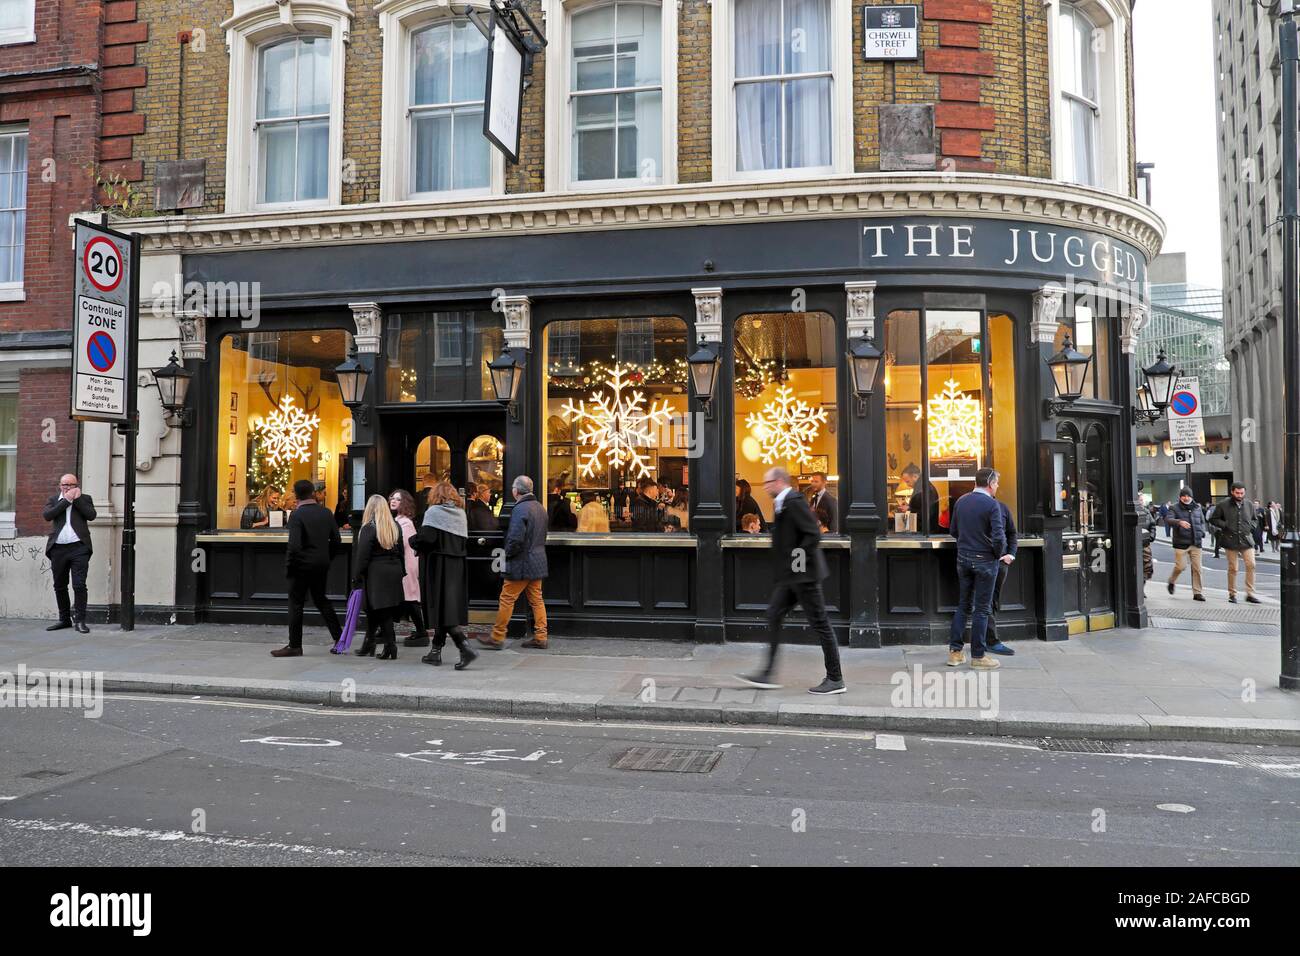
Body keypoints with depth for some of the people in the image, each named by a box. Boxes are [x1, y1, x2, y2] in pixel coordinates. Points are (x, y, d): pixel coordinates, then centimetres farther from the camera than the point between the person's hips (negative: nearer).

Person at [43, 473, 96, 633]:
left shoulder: (85, 498, 9)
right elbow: (47, 515, -6)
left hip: (79, 548, -3)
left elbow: (91, 515, -7)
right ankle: (64, 619, 22)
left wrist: (77, 499, -6)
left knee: (79, 585, -9)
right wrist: (66, 500, -8)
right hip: (58, 549, 3)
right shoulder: (53, 499, 13)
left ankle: (79, 620, -3)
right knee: (59, 586, 11)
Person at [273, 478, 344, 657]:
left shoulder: (296, 515, -15)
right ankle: (339, 638, 17)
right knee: (321, 600, 18)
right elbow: (336, 541, 6)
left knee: (296, 604, 4)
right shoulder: (326, 513, 4)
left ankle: (295, 646, 9)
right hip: (322, 565, 6)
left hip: (302, 565, -6)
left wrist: (288, 565, -9)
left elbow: (294, 545, -22)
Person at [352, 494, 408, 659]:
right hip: (394, 571, 6)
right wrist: (401, 571, 17)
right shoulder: (396, 527, 8)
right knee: (373, 609, 13)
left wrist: (356, 577, -6)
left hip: (376, 573, -6)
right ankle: (368, 645, 18)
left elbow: (362, 556, -11)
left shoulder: (368, 528, -10)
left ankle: (390, 647, -1)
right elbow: (401, 551, 12)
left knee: (381, 611, 0)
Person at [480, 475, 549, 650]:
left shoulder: (520, 509, -17)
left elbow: (515, 539, -23)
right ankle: (540, 637, 11)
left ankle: (497, 637, 6)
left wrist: (507, 554, -8)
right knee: (536, 600, 11)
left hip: (521, 564, -9)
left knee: (506, 600, 0)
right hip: (538, 562, 9)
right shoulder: (540, 508, 11)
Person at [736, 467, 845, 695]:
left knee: (819, 624, -2)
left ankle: (835, 679, 7)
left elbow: (814, 535, -22)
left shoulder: (795, 502, -16)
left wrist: (797, 559, -18)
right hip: (789, 576, 10)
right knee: (774, 616, 8)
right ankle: (768, 674, 12)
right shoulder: (782, 504, 14)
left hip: (803, 574, -10)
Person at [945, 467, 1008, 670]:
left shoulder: (961, 501, 5)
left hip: (963, 558, 5)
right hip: (985, 560, -5)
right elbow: (999, 537, -19)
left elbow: (953, 531, 12)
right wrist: (1000, 554, -2)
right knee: (982, 608, 3)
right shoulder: (991, 504, -13)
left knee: (963, 605, 14)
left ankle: (955, 652, 13)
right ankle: (978, 656, 8)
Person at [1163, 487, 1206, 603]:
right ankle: (1171, 581, 24)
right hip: (1181, 543, -4)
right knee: (1181, 566, -6)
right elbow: (1168, 520, -19)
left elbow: (1202, 522, 25)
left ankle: (1197, 592, 9)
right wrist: (1179, 522, -38)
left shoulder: (1197, 508, 12)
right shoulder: (1175, 508, -3)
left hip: (1196, 543, 4)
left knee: (1197, 568, 2)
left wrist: (1202, 532, 6)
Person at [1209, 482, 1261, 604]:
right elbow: (1213, 520, 3)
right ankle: (1232, 594, 14)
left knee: (1251, 565, -7)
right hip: (1231, 540, -3)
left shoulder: (1249, 505, 8)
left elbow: (1254, 519, 24)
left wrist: (1251, 526, 3)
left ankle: (1250, 594, 0)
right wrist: (1225, 525, -11)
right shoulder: (1223, 505, -3)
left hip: (1247, 540, 3)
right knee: (1232, 568, 2)